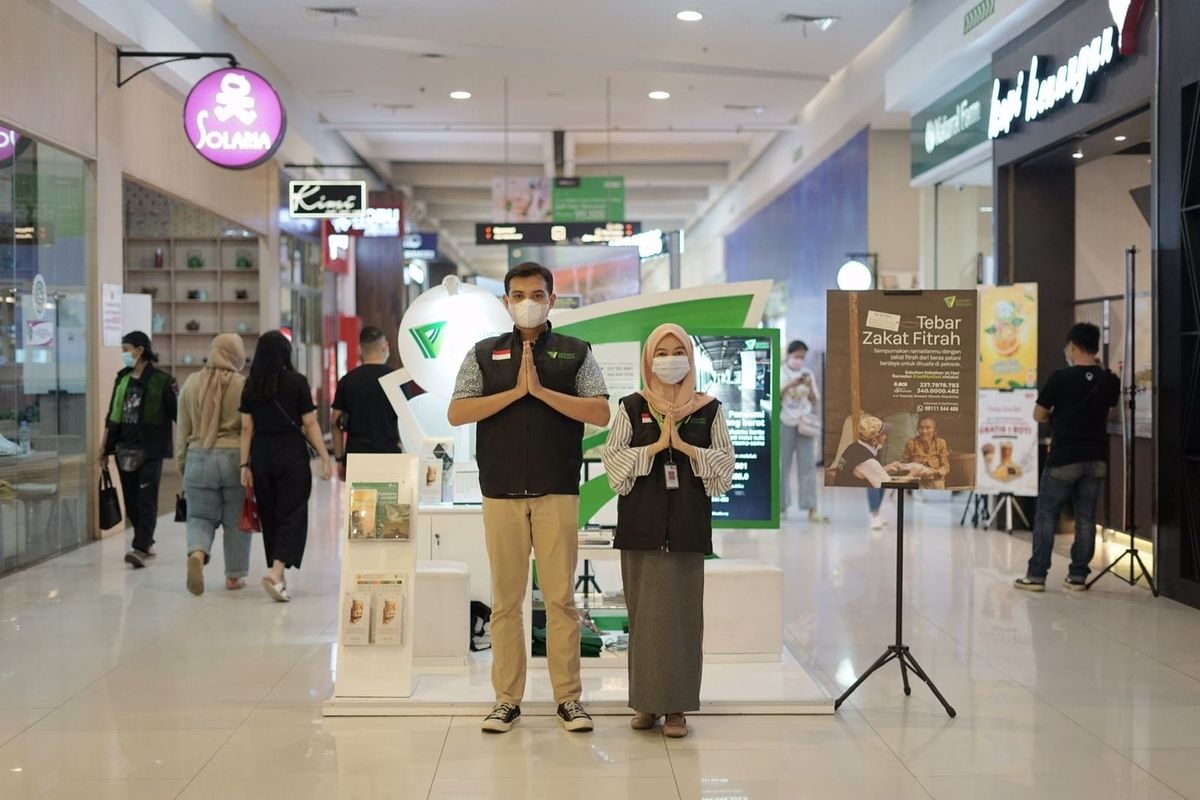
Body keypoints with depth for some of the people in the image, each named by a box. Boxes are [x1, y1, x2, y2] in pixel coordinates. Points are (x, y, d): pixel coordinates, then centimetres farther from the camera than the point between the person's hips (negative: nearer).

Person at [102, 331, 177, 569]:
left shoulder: (163, 381, -6)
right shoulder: (122, 379, 12)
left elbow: (178, 414, -8)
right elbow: (112, 416, 17)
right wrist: (105, 448, 16)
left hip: (150, 451, -6)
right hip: (124, 450, 6)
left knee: (146, 502, -9)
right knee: (131, 503, 11)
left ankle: (140, 549, -13)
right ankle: (146, 543, 26)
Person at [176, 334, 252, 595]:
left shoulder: (192, 383, 3)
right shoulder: (244, 386, -7)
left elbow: (182, 428, 9)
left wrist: (181, 461, 17)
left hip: (199, 457, 2)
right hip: (235, 457, -2)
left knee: (200, 517, 10)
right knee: (235, 520, 10)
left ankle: (197, 554, -18)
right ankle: (234, 576, 16)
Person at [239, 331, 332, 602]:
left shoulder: (251, 386, 4)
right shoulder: (297, 382, -5)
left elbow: (247, 428, 4)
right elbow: (310, 424, -6)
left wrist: (245, 464, 7)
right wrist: (325, 458, -1)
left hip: (261, 457, 4)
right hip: (292, 456, -4)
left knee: (269, 516, 14)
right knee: (292, 515, -1)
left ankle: (278, 576, 21)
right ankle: (276, 572, -19)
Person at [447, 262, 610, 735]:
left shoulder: (576, 353, 8)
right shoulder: (484, 355, 11)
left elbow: (601, 414, -4)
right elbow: (456, 413, -1)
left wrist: (542, 390, -12)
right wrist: (515, 391, -9)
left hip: (558, 492, -1)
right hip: (501, 493, 1)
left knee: (561, 597, 1)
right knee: (506, 598, 4)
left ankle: (569, 697, 9)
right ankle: (507, 698, 12)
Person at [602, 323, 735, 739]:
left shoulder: (708, 409, 7)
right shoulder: (631, 407, 6)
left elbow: (725, 463, 2)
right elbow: (613, 460, -1)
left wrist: (683, 445, -10)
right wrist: (658, 444, -11)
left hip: (687, 525, 0)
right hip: (642, 524, 0)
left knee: (683, 611, 0)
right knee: (645, 611, 1)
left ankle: (677, 705, 6)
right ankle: (647, 701, 11)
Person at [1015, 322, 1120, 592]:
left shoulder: (1060, 378, -12)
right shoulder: (1109, 381, 1)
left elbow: (1038, 415, -4)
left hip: (1063, 458, -4)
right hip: (1096, 458, 4)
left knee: (1046, 515, 4)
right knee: (1086, 517, 9)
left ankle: (1036, 575, 4)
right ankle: (1078, 576, 11)